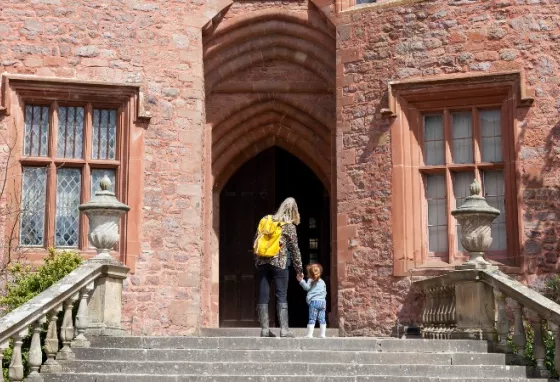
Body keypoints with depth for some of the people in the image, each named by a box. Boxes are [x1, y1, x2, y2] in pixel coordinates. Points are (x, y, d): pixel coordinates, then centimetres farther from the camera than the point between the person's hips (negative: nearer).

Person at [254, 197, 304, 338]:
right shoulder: (289, 226, 0)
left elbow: (255, 241, 10)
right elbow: (294, 249, 4)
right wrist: (299, 269, 12)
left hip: (262, 262, 3)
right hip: (279, 263, -3)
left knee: (263, 296, 4)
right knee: (281, 296, -1)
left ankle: (264, 329, 3)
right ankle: (284, 329, -6)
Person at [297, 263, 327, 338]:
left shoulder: (310, 280, 1)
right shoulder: (322, 282, 18)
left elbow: (307, 287, -13)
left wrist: (301, 281, -14)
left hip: (313, 301, -5)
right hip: (322, 301, 5)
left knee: (312, 319, -6)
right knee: (322, 319, 7)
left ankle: (310, 334, -9)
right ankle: (323, 334, 5)